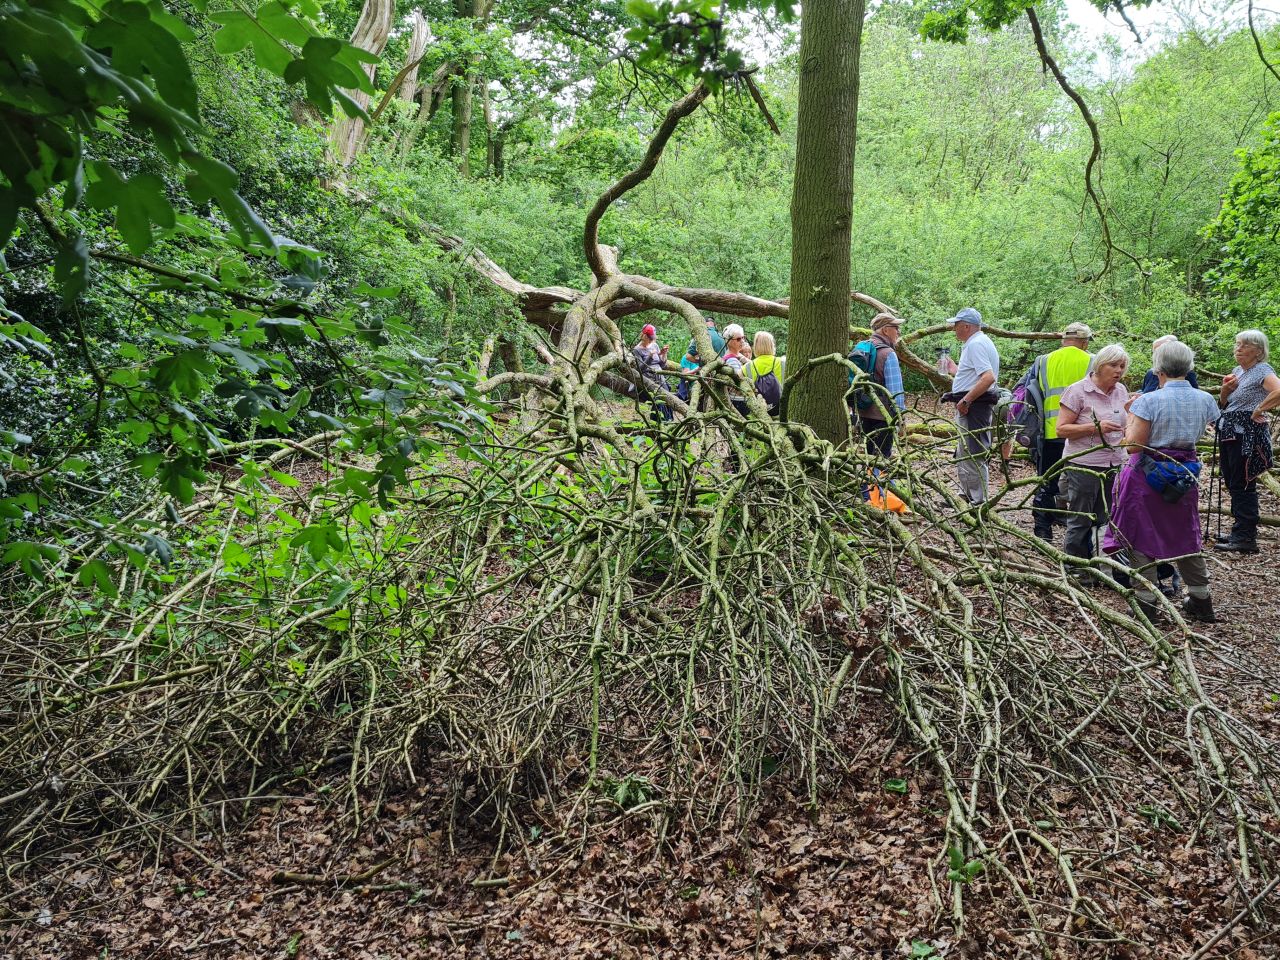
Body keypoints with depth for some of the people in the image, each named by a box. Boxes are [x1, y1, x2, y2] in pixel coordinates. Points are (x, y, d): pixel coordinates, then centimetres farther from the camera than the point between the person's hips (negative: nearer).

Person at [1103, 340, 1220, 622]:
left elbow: (1133, 445, -19)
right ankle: (1201, 601, 26)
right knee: (1186, 538, 18)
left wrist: (1131, 415, -5)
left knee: (1141, 539, 5)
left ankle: (1145, 602, 7)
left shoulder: (1149, 401, -19)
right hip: (1184, 476, 5)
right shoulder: (1205, 400, -2)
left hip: (1147, 475, -5)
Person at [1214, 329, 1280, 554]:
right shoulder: (1236, 371, 16)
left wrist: (1258, 411, -18)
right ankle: (1241, 532, 21)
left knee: (1242, 484, -8)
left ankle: (1245, 538, -5)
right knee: (1231, 482, 12)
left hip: (1247, 435, -9)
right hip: (1230, 432, 9)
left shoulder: (1262, 371, -9)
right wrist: (1225, 390, 0)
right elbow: (1223, 405, 19)